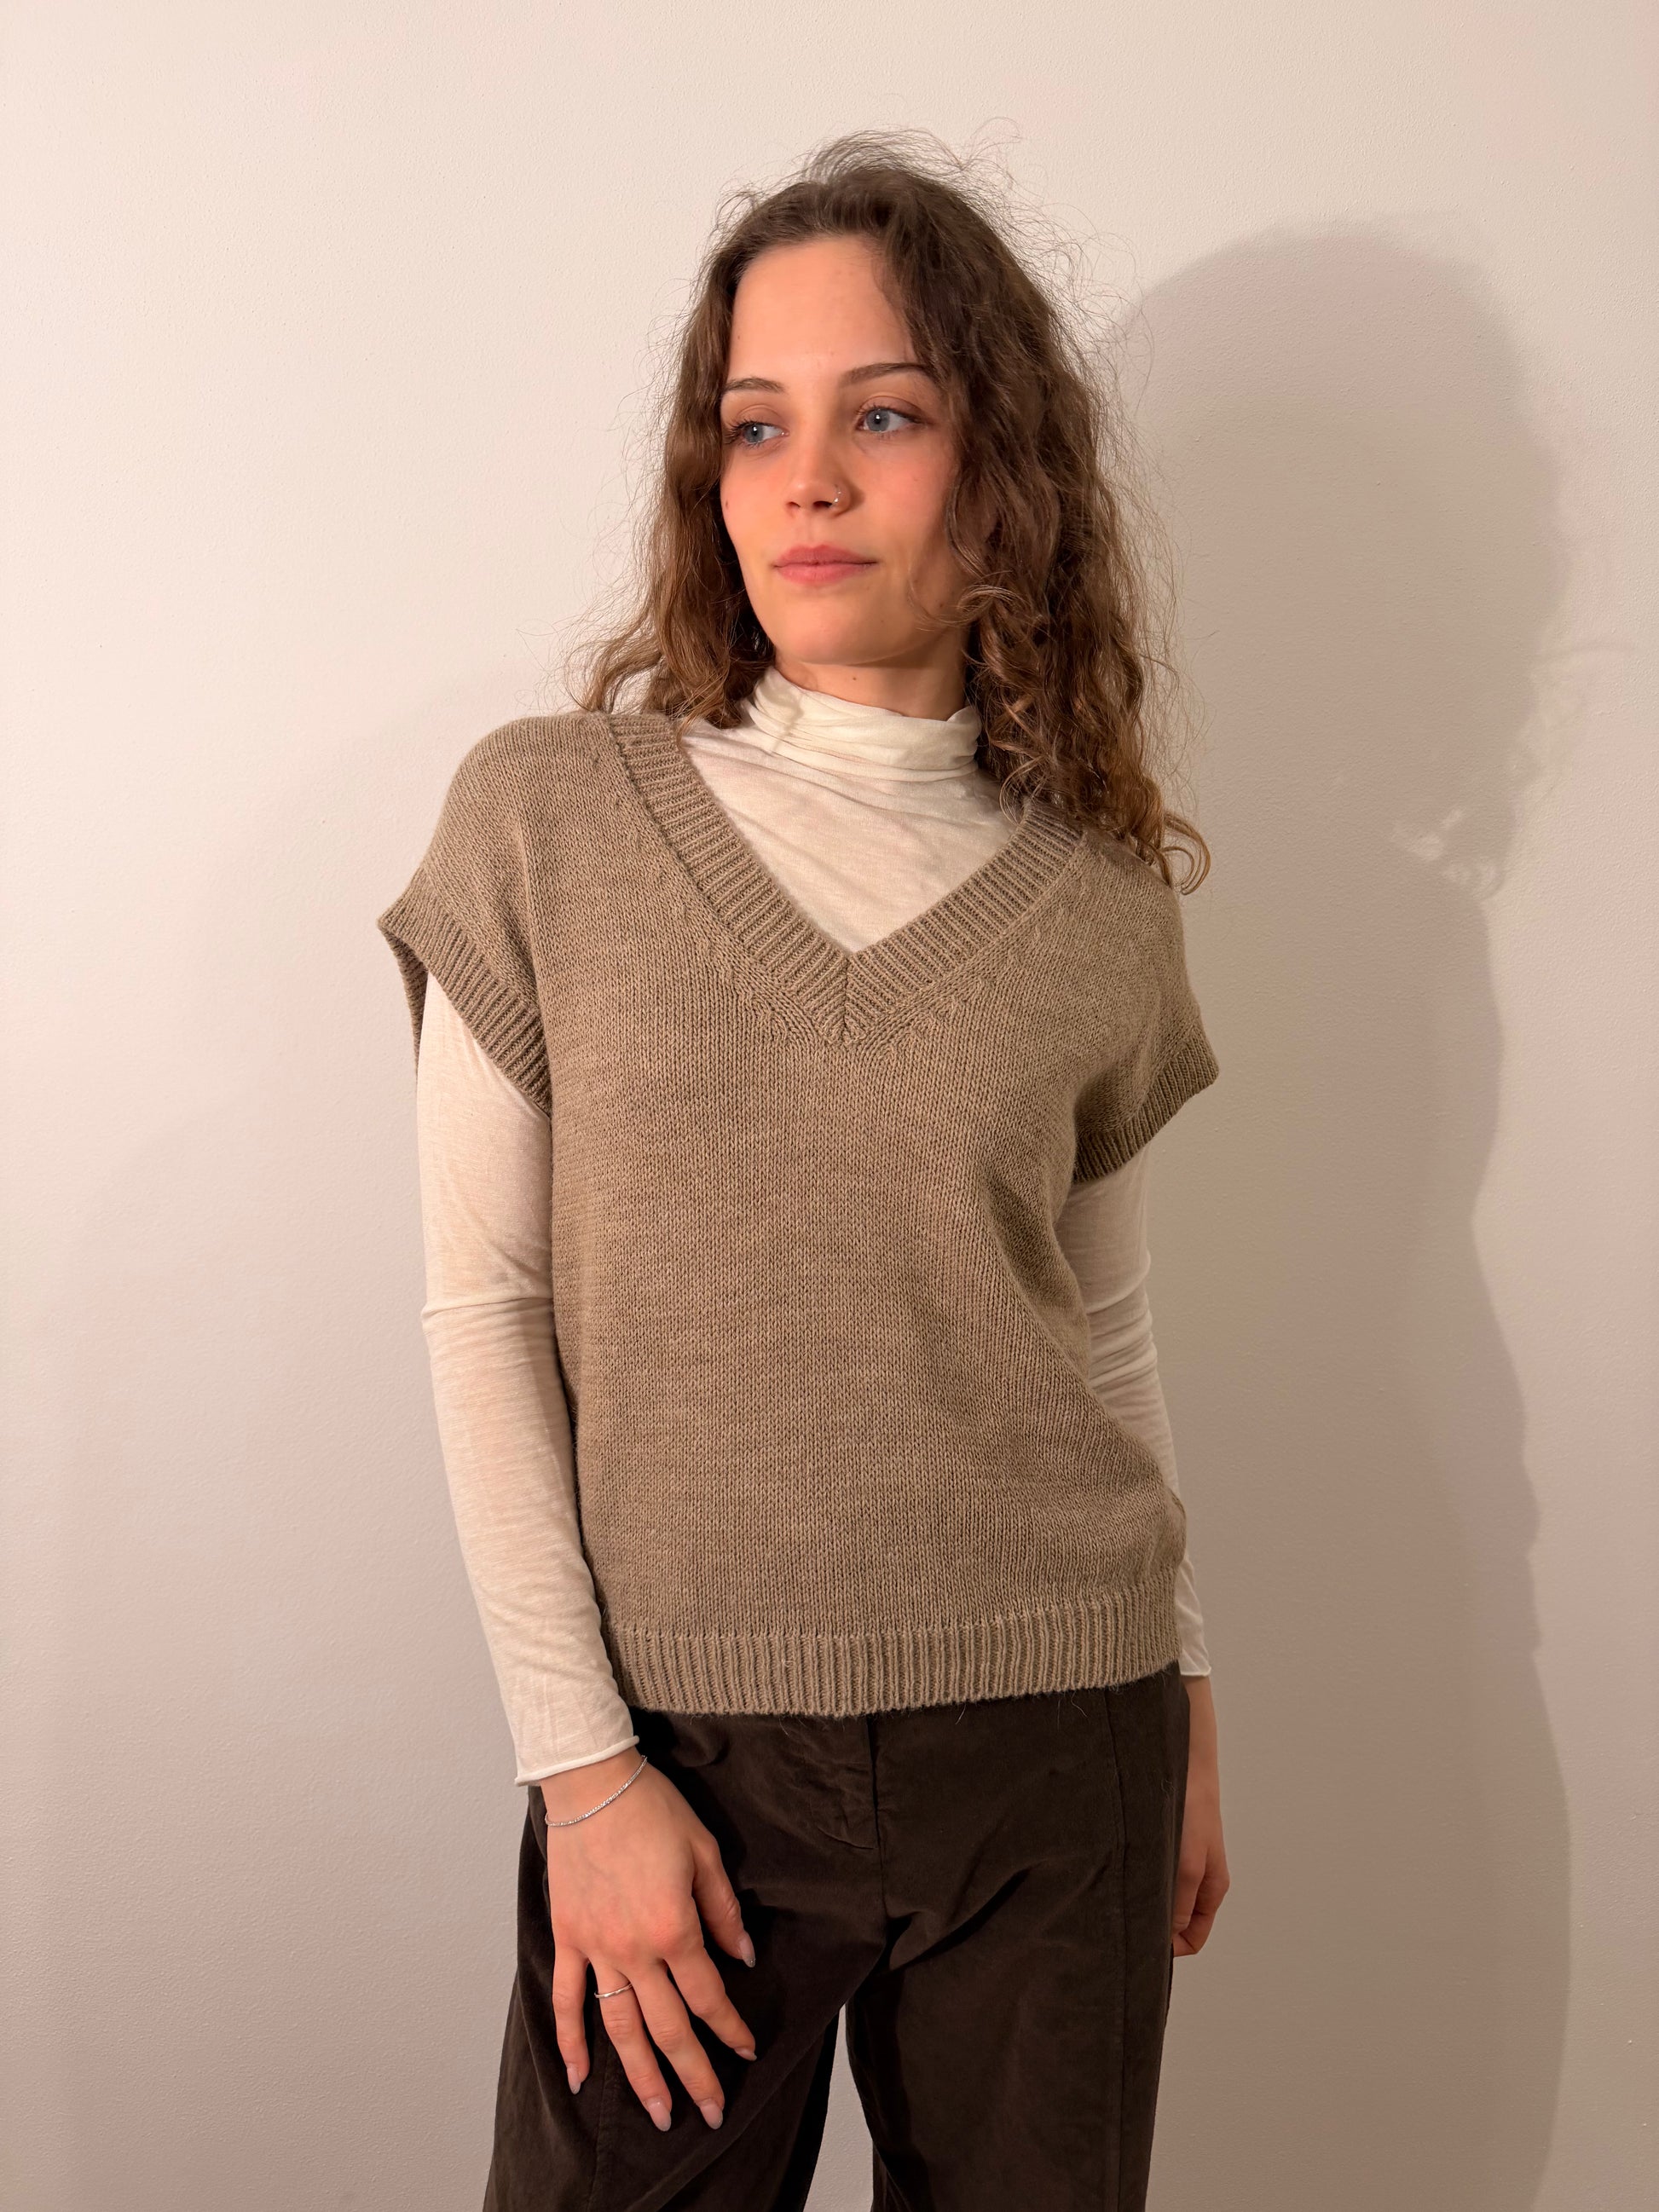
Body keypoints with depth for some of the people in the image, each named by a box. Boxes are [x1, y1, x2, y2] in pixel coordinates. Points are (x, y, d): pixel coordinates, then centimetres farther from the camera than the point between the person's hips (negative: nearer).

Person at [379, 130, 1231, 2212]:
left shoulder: (1092, 907, 2)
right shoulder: (548, 817, -4)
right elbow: (483, 1311, -5)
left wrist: (1186, 1699, 16)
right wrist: (583, 1763, -8)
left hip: (1051, 1741, 2)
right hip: (680, 1737, -1)